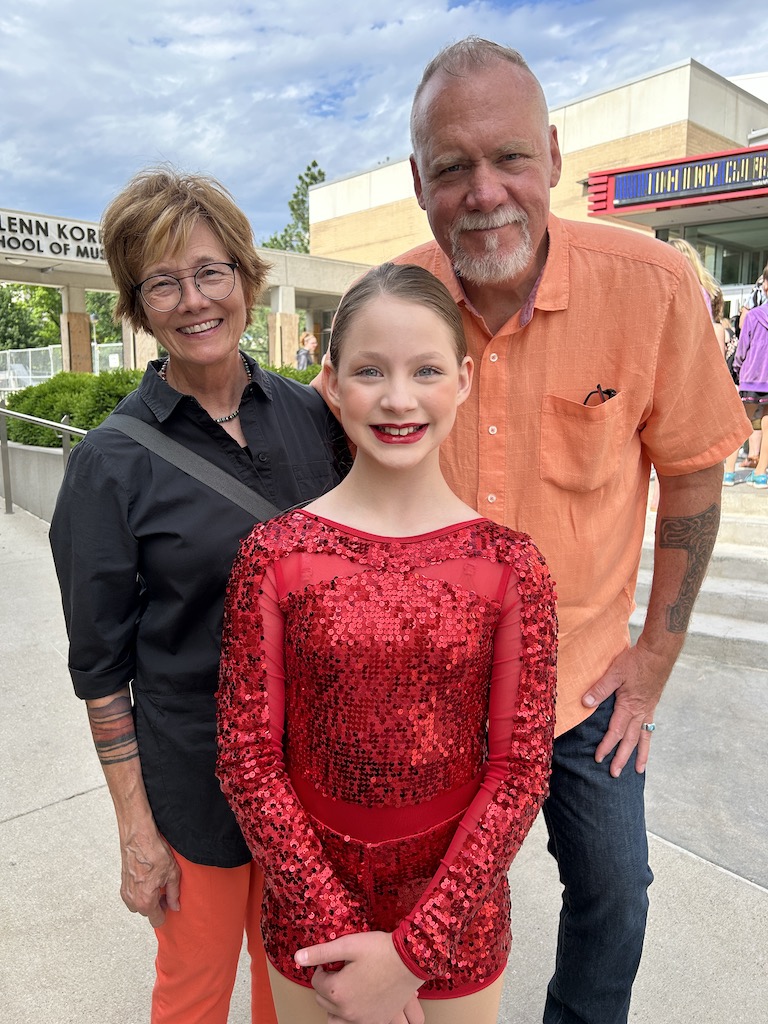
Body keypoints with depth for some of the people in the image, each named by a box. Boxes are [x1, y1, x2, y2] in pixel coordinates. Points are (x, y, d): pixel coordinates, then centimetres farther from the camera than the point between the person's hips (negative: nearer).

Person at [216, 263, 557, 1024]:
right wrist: (336, 931, -12)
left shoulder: (511, 565, -12)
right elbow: (246, 754, -10)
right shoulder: (274, 553, -12)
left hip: (456, 908, 0)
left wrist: (412, 949, -12)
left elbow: (520, 769, -10)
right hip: (309, 914, 1)